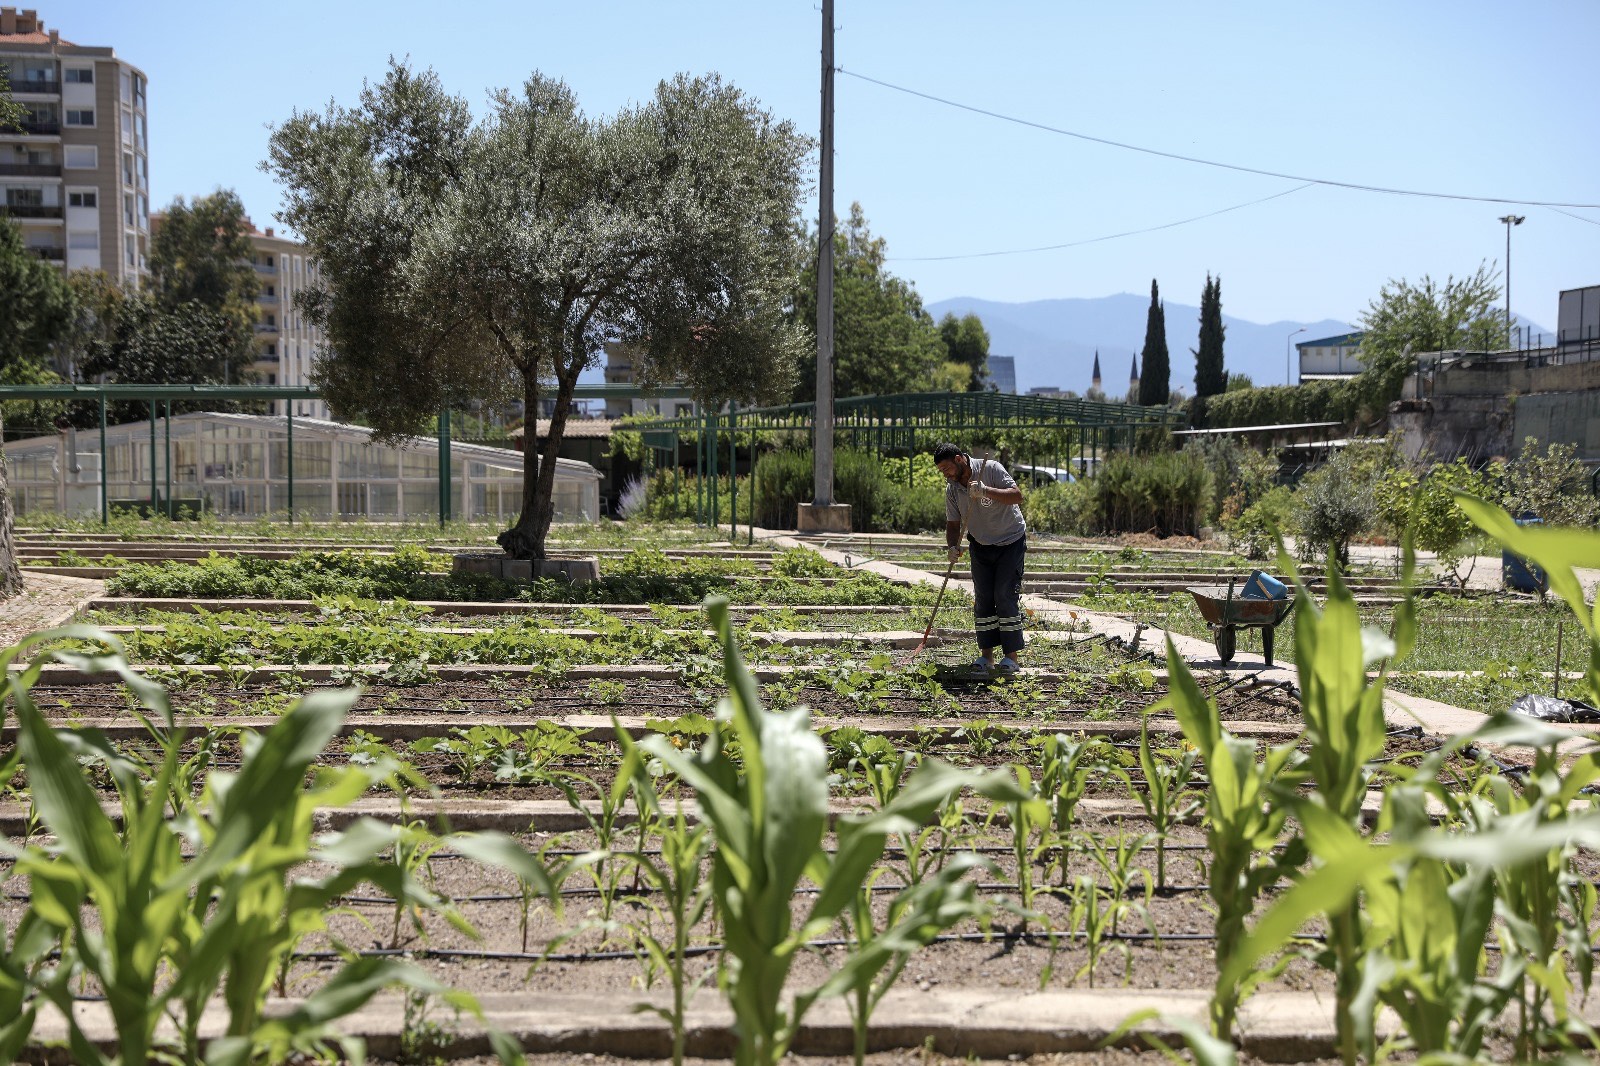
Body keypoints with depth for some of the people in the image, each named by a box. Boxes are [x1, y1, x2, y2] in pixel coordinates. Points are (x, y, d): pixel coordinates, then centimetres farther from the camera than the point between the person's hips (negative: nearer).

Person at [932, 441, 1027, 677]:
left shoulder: (991, 469, -17)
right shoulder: (952, 489, -2)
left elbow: (1017, 495, -24)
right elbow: (953, 523, 4)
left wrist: (986, 491, -36)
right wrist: (953, 547, -15)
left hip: (1011, 541, -5)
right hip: (980, 545, 5)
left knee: (1005, 595, -12)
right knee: (982, 598, 0)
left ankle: (1011, 656, -8)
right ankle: (986, 656, 5)